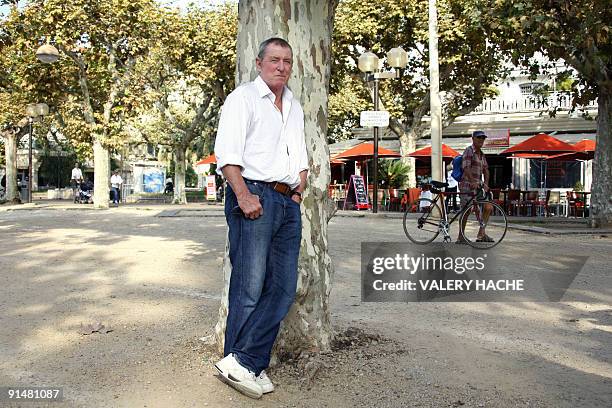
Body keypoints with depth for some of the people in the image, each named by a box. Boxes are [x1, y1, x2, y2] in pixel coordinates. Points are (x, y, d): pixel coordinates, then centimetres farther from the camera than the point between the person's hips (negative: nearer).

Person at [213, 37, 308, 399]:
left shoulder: (295, 106, 25)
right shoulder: (243, 98, 1)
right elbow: (227, 152, -10)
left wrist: (301, 182, 14)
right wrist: (243, 195, -20)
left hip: (288, 203, 8)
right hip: (254, 196, -7)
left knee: (284, 288, 2)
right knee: (250, 287, -7)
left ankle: (244, 363, 7)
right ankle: (239, 364, 4)